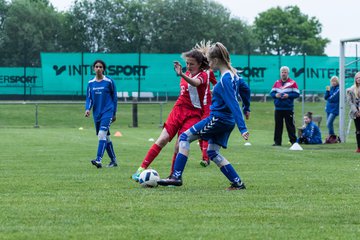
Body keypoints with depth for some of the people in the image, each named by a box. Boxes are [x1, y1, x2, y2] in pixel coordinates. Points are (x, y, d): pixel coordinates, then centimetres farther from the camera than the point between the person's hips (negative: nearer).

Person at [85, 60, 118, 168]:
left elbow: (114, 97, 4)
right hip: (97, 113, 5)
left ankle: (98, 160, -27)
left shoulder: (109, 81, -3)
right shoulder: (91, 83, 7)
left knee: (102, 134, -20)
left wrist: (114, 113, 5)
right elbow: (89, 98, 9)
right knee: (106, 138, 11)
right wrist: (87, 109, -11)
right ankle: (113, 160, 22)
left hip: (107, 111, -5)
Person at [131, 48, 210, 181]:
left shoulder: (203, 75, -10)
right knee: (163, 139, -8)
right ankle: (141, 169, -10)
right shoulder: (187, 74, 11)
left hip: (192, 115, -5)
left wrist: (182, 75, -52)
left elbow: (195, 83, -35)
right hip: (177, 110, 5)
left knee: (180, 146, -14)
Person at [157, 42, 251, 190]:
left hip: (217, 119, -9)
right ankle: (238, 183, 9)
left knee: (185, 137, -1)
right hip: (227, 122, 9)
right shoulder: (233, 73, 7)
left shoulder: (225, 79, -20)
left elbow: (233, 104, -25)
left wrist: (242, 128, -29)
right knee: (213, 152, 15)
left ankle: (177, 176, -5)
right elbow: (245, 89, 22)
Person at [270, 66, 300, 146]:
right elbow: (272, 93, 13)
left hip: (288, 108, -4)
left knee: (290, 125, 0)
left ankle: (293, 140, 6)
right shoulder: (277, 83, 13)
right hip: (278, 108, 4)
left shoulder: (292, 83, -1)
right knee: (278, 125, 5)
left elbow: (297, 94, -4)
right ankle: (277, 141, 9)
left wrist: (288, 95, -17)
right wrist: (275, 95, -9)